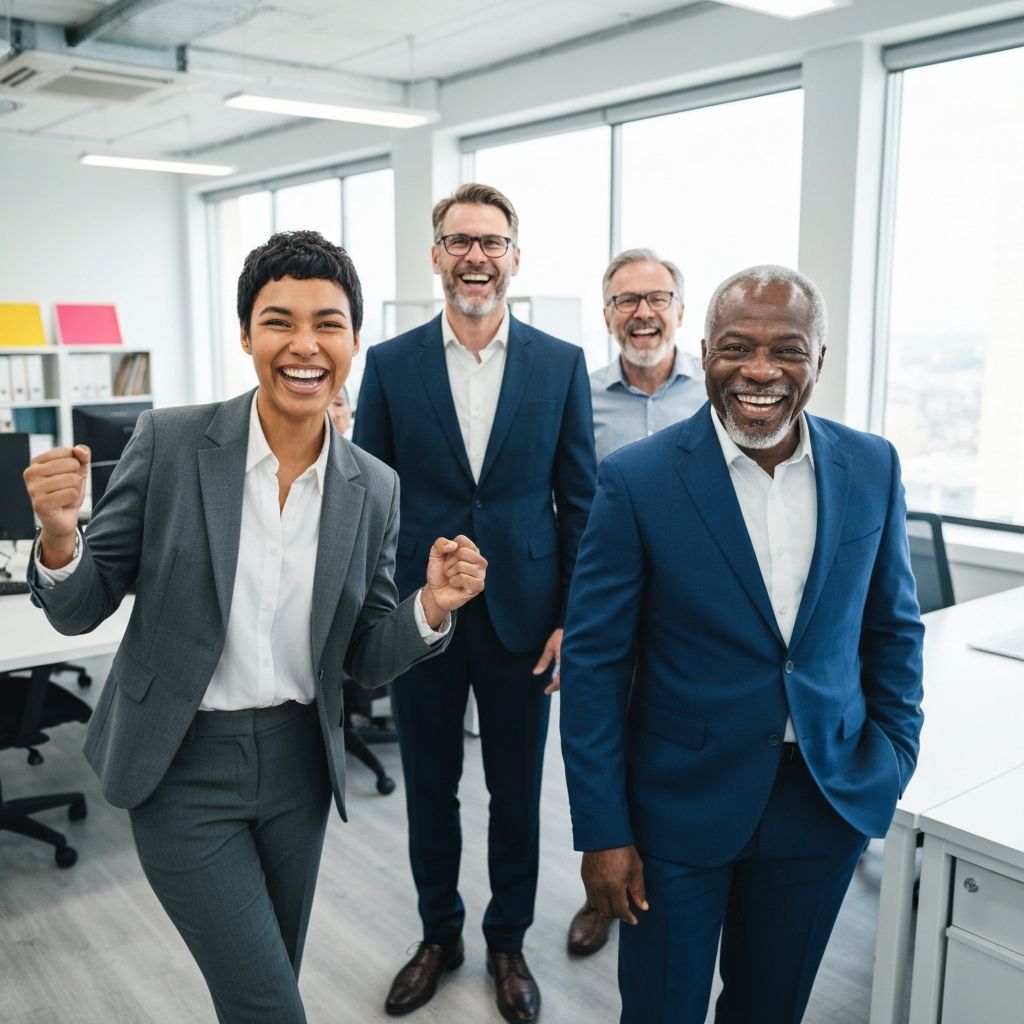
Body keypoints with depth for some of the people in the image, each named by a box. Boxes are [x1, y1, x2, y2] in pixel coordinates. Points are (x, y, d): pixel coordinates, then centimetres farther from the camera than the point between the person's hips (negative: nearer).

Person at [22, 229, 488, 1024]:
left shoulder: (374, 488, -4)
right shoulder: (169, 442, -12)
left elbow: (366, 660, 2)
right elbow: (79, 611, -6)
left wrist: (432, 607, -17)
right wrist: (60, 540, -27)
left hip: (297, 762, 4)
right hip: (182, 766, -3)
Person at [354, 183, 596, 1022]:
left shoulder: (561, 364, -2)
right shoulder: (390, 364, -1)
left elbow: (580, 502, -1)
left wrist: (573, 620, -5)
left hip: (521, 617, 0)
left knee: (516, 794, 14)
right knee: (430, 790, 15)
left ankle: (508, 942, 37)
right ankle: (439, 935, 38)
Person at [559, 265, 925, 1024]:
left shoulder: (873, 468, -3)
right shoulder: (637, 480, -14)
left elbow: (893, 626, 9)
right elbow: (594, 663, -10)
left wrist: (895, 755, 1)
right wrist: (602, 832, -9)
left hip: (829, 800, 4)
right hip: (683, 802, -3)